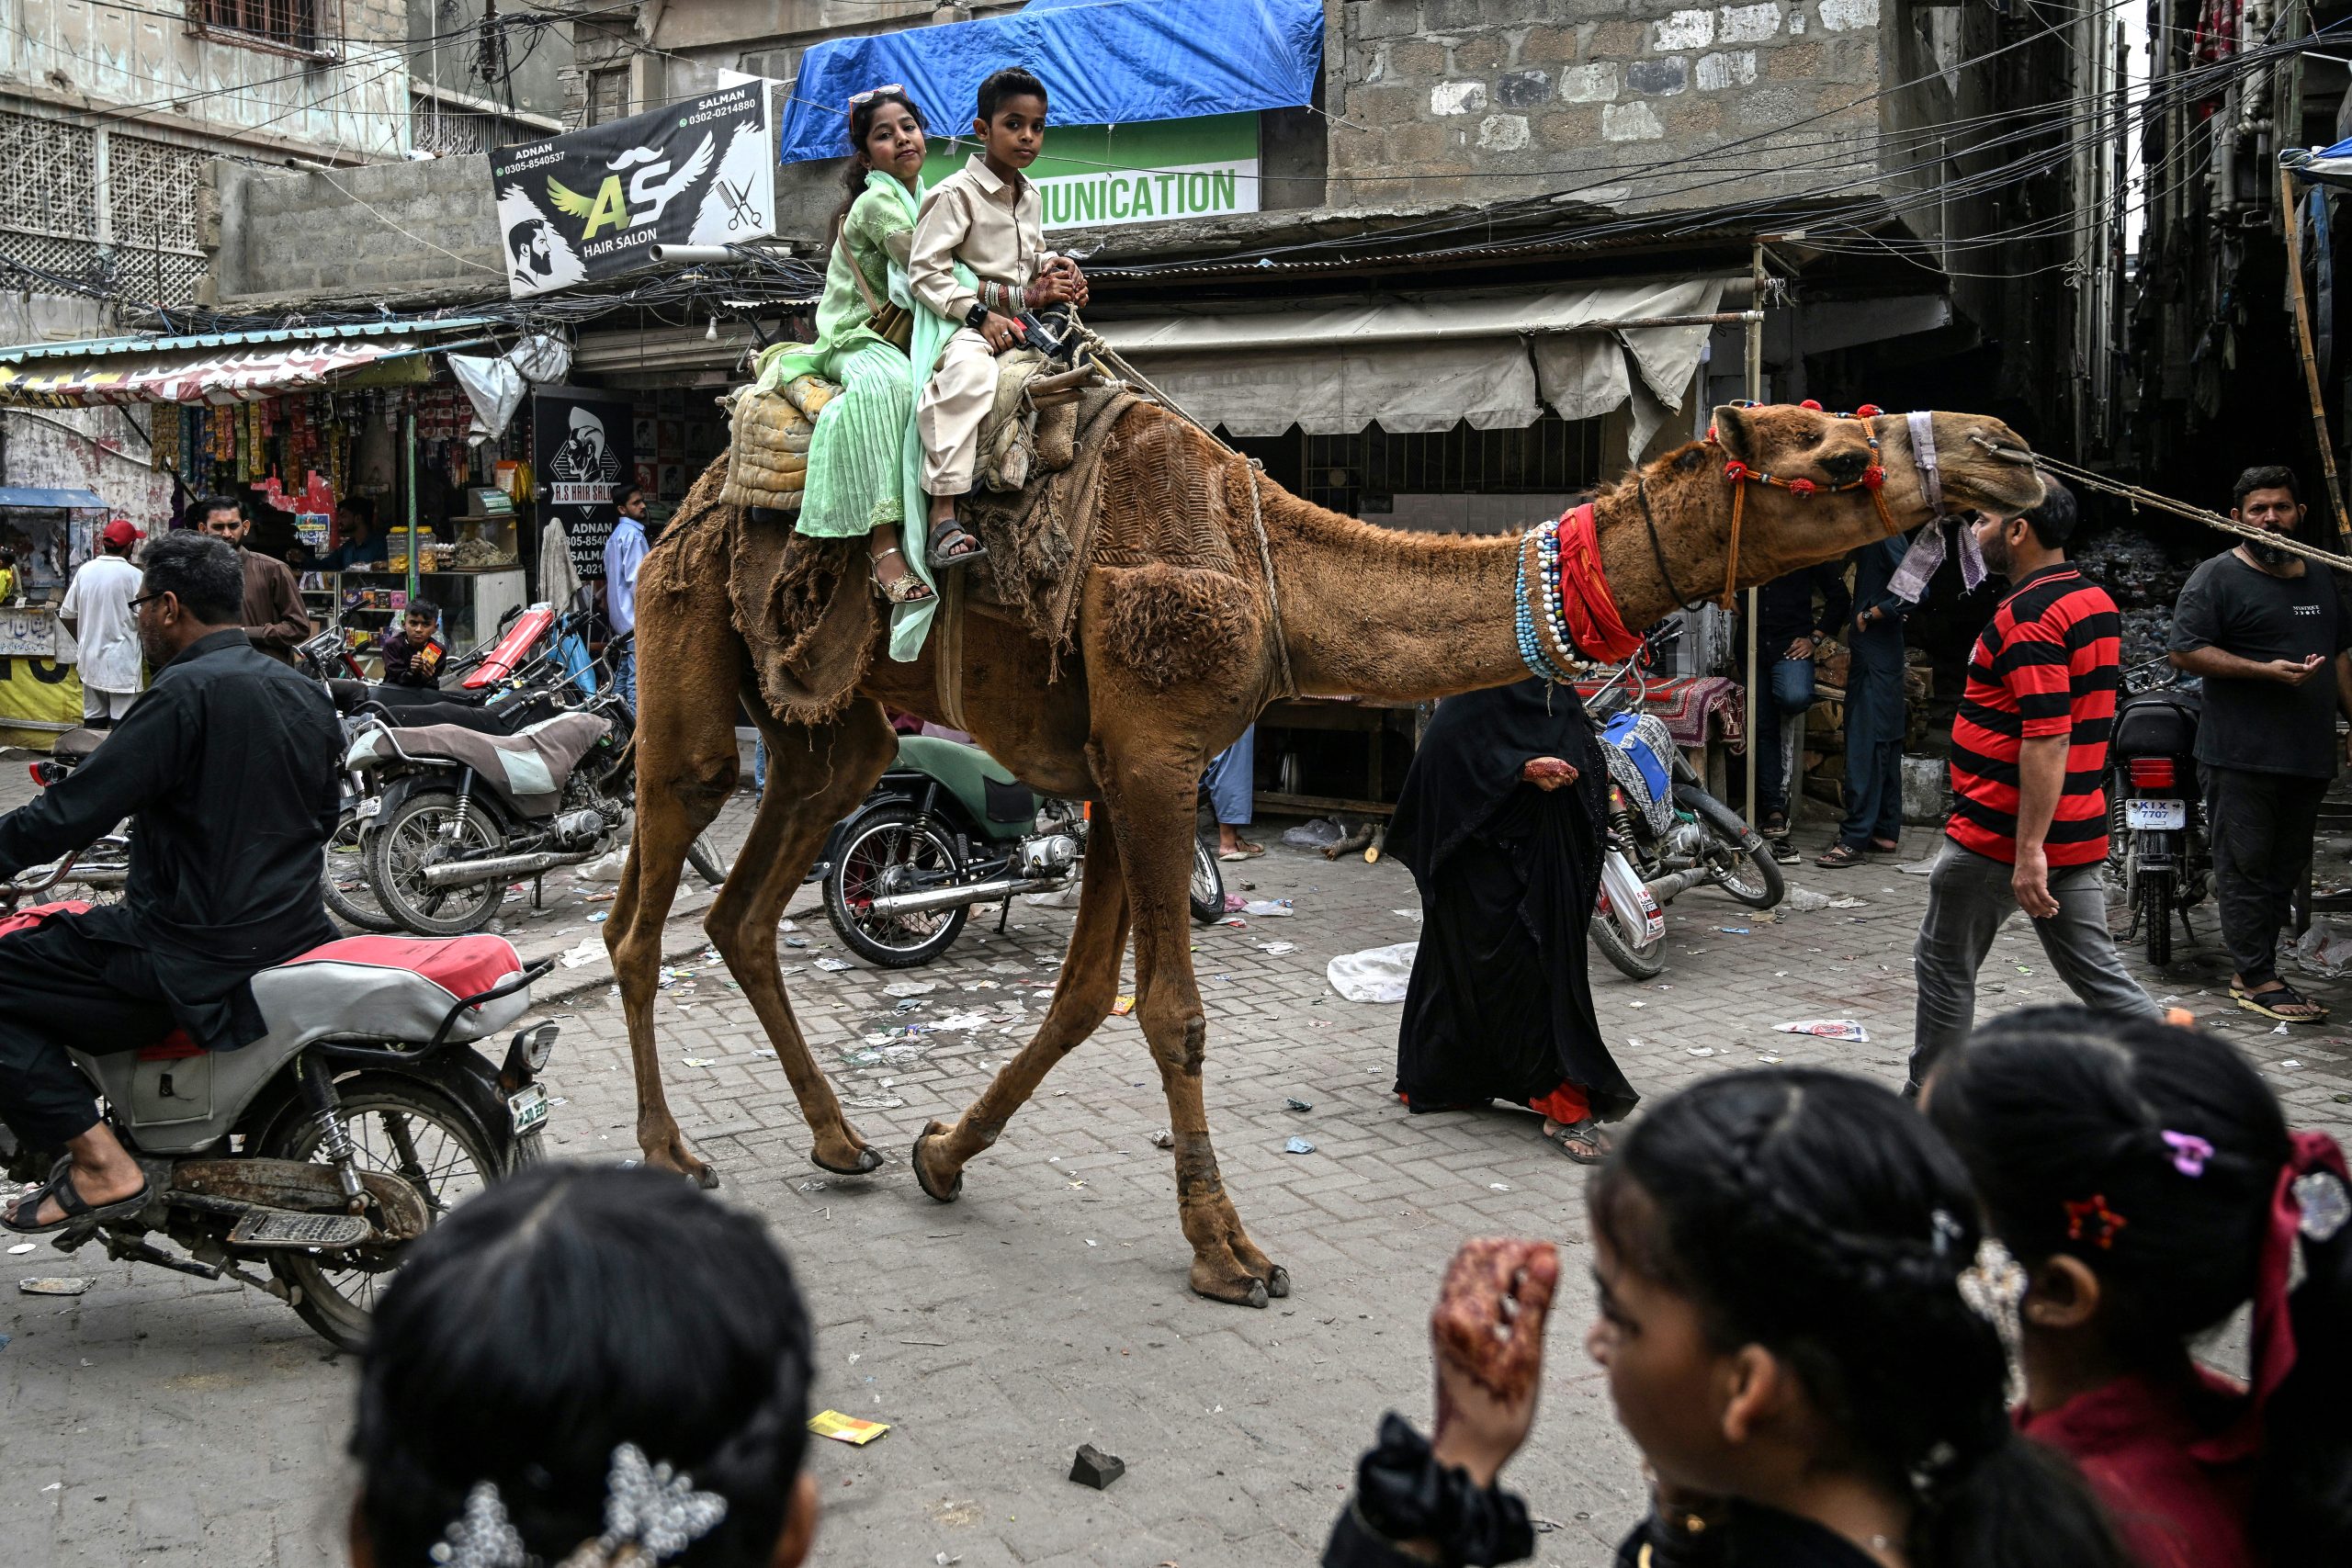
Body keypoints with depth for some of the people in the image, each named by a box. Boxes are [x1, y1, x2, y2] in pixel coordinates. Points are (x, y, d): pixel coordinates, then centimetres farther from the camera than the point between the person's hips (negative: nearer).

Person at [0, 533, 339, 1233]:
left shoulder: (186, 693, -15)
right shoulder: (306, 695, 10)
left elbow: (75, 810, -17)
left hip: (201, 955, -9)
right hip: (294, 931, 9)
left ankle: (98, 1162, -11)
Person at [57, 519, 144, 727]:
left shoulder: (85, 570, 3)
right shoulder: (133, 575, -13)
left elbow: (66, 614, 9)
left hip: (90, 659, 6)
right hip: (121, 661, -6)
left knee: (93, 720, 13)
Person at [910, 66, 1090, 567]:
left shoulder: (1030, 195, 17)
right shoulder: (955, 193, -9)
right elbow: (925, 271, -14)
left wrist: (1056, 266, 10)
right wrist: (981, 314, -23)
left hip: (1022, 319, 9)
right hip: (962, 322, -9)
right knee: (968, 370, -40)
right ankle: (943, 518, -48)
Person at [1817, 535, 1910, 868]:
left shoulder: (1885, 536, -14)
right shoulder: (1868, 540, 16)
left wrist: (1870, 615, -16)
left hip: (1877, 662, -10)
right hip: (1867, 656, 10)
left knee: (1866, 745, -10)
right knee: (1884, 745, 12)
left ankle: (1856, 840, -9)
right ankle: (1886, 832, 19)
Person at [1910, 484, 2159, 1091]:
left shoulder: (2027, 615, -19)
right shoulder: (2098, 602, 12)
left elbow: (2047, 738, -26)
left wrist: (2028, 851, -26)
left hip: (2000, 837, -8)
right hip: (2077, 834, 9)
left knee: (1944, 965, 7)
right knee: (2096, 972, 12)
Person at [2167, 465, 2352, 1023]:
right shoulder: (2217, 578, -4)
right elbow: (2186, 651, -12)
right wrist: (2267, 671, -19)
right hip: (2242, 754, -7)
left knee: (2286, 869, 10)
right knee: (2247, 867, -5)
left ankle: (2250, 970, 17)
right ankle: (2257, 980, 0)